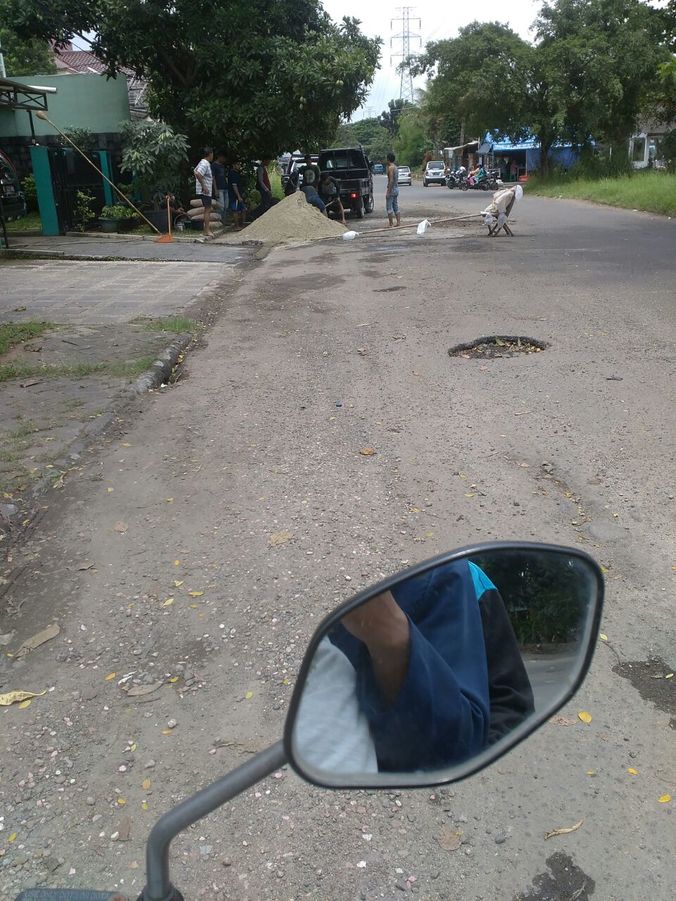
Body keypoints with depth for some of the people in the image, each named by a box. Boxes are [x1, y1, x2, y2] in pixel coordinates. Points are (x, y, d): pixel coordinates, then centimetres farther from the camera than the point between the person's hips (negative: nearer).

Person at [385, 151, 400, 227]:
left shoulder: (391, 168, -14)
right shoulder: (395, 167, 13)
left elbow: (391, 180, -21)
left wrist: (388, 192, -21)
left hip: (392, 189, -9)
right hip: (396, 189, 9)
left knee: (389, 207, -5)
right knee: (396, 207, 13)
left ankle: (391, 224, -7)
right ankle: (399, 222, 12)